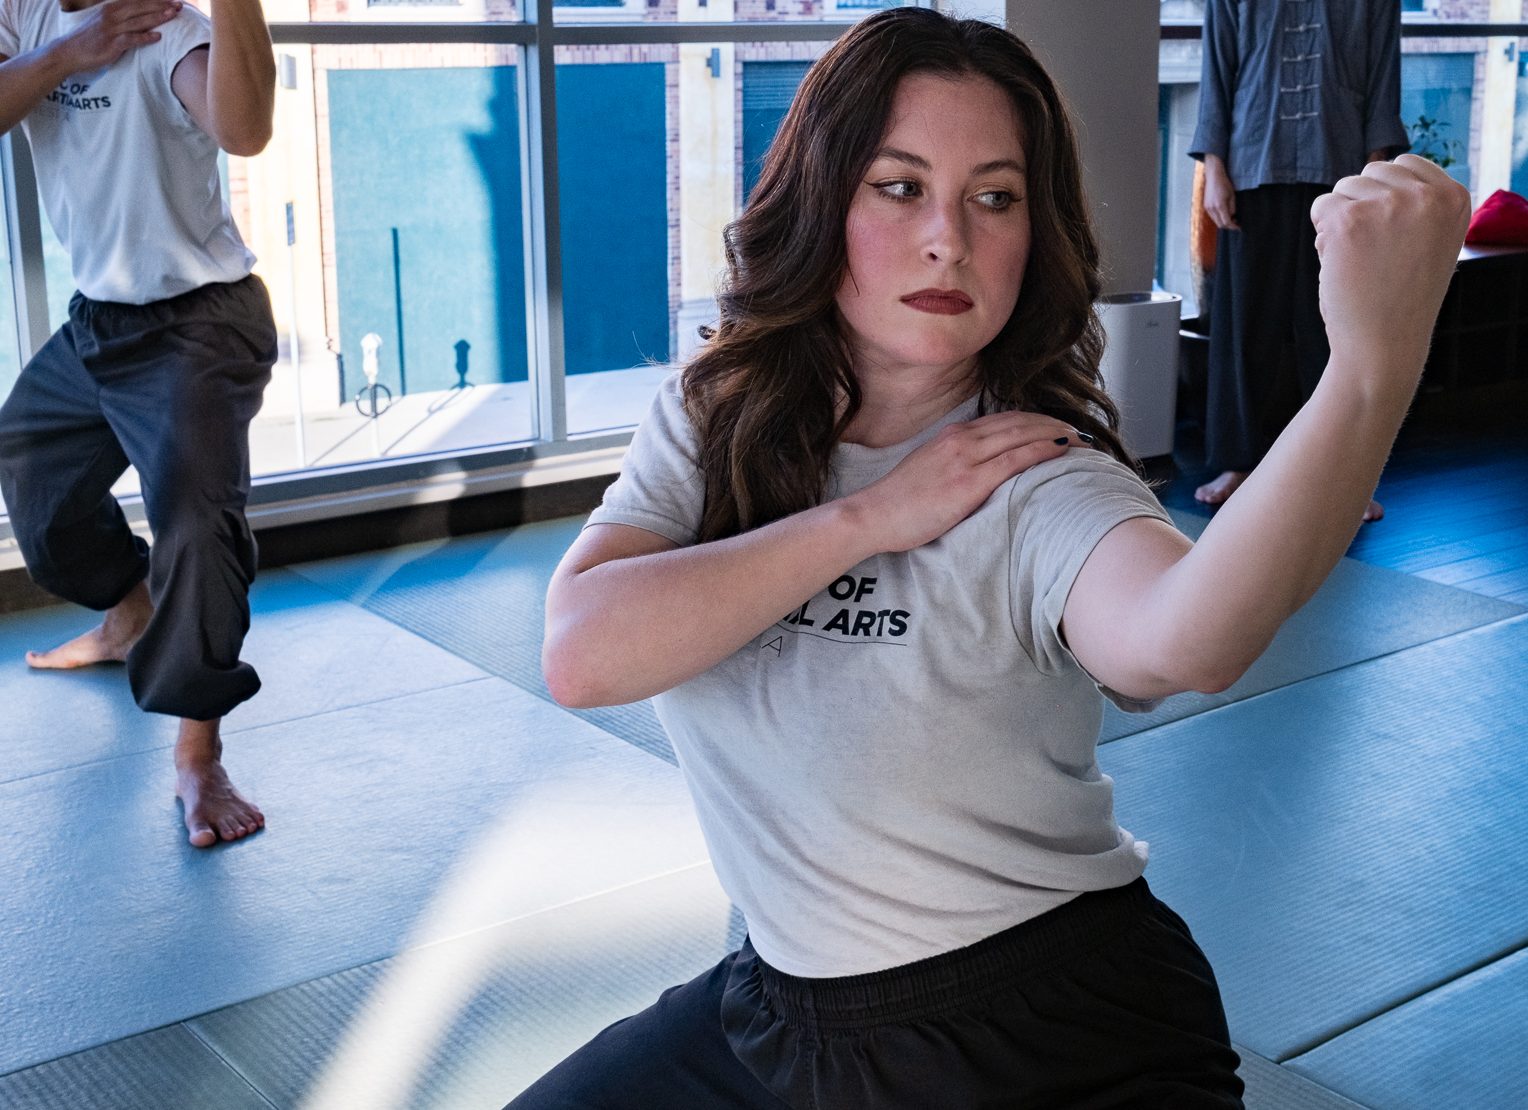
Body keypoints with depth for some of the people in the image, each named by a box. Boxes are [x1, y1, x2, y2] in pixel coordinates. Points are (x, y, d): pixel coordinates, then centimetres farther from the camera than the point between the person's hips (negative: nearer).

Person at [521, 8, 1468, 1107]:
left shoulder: (1038, 482, -19)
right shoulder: (713, 420, -5)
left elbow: (1185, 642, -43)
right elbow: (581, 654, -21)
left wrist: (1377, 362, -56)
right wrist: (867, 517, -23)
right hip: (782, 1005, 5)